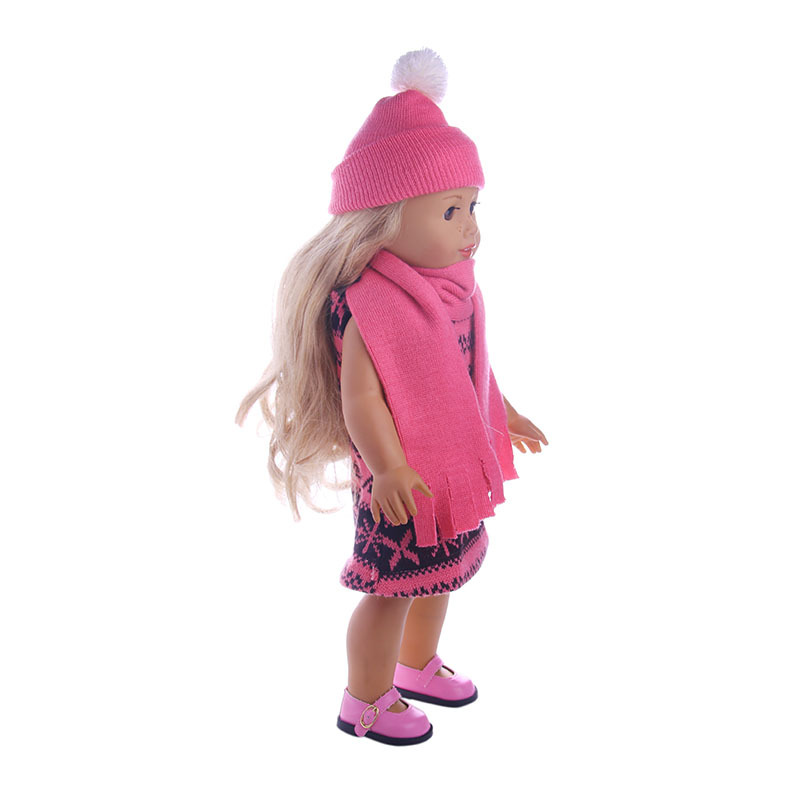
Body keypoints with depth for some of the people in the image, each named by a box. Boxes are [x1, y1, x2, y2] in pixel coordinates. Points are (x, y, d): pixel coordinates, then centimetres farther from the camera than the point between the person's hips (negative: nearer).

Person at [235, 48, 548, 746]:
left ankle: (418, 668, 49)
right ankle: (364, 703, 29)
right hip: (402, 478, -9)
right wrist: (389, 469, -34)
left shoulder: (452, 286, 4)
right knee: (392, 592, 6)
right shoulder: (371, 306, -26)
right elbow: (359, 397, -28)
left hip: (453, 465, 9)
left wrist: (503, 416, 24)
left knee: (438, 573, 24)